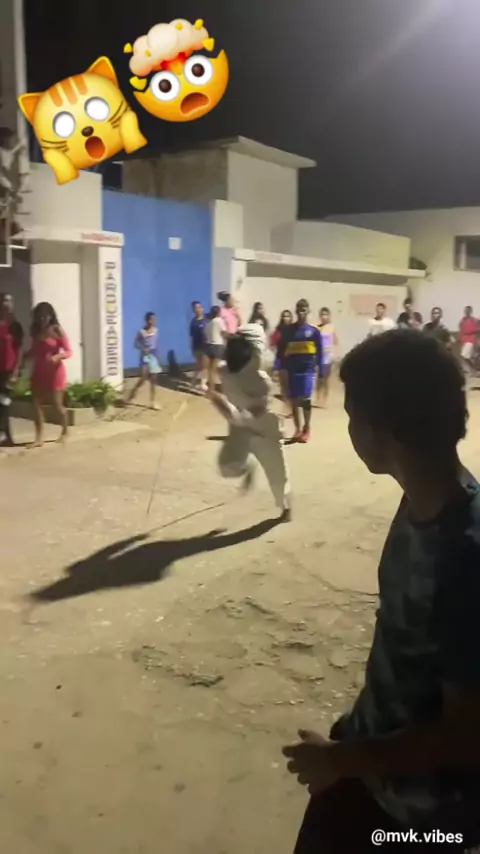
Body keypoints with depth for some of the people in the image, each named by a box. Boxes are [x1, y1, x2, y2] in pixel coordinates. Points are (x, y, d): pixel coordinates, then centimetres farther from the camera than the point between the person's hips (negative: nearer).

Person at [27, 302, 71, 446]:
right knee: (36, 403, -1)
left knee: (57, 404, -1)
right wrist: (26, 356, -4)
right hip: (38, 372, 5)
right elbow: (34, 351, 15)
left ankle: (65, 431, 22)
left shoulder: (57, 331, -9)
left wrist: (57, 356, -30)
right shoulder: (35, 331, 6)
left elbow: (68, 352, -12)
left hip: (54, 372, -5)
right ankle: (39, 437, 4)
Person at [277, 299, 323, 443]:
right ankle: (298, 429, 20)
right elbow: (281, 350, 4)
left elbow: (319, 352, 3)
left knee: (305, 399, -5)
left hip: (308, 370, -2)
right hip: (292, 370, 2)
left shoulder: (314, 331, 0)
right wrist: (281, 367, -3)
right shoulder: (288, 330, 3)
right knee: (294, 400, 7)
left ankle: (306, 429, 11)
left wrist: (319, 369, -2)